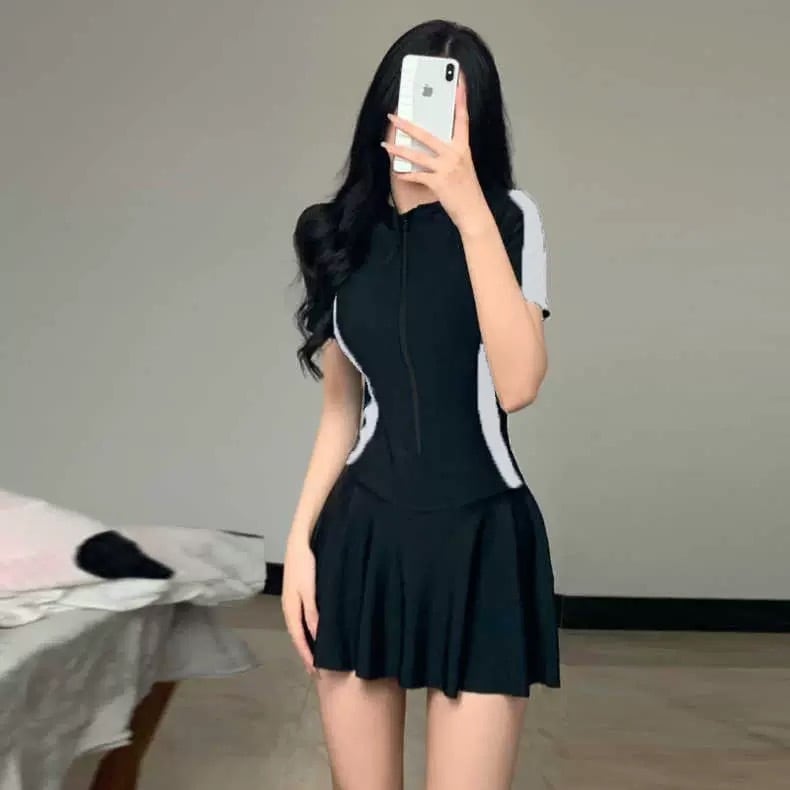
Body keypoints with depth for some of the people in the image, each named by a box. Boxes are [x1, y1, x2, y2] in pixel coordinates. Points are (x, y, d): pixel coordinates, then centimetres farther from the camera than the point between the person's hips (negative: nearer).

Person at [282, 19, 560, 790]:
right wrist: (300, 539, 5)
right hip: (362, 536, 3)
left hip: (477, 539, -3)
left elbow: (517, 384, -20)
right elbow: (341, 408, 12)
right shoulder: (343, 235, 6)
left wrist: (469, 209, -24)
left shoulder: (508, 218, -4)